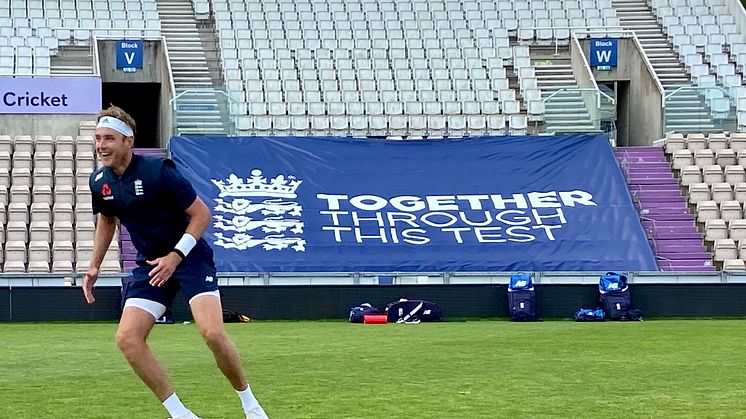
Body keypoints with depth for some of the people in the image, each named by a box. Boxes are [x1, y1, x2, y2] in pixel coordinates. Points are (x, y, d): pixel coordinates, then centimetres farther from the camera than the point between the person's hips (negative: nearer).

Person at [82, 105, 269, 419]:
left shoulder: (158, 172, -19)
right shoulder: (99, 181, 0)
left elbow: (201, 214, -14)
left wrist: (176, 256, -22)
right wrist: (94, 267, 15)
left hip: (191, 258, -6)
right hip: (150, 264, 6)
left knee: (213, 333, -22)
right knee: (127, 338, -13)